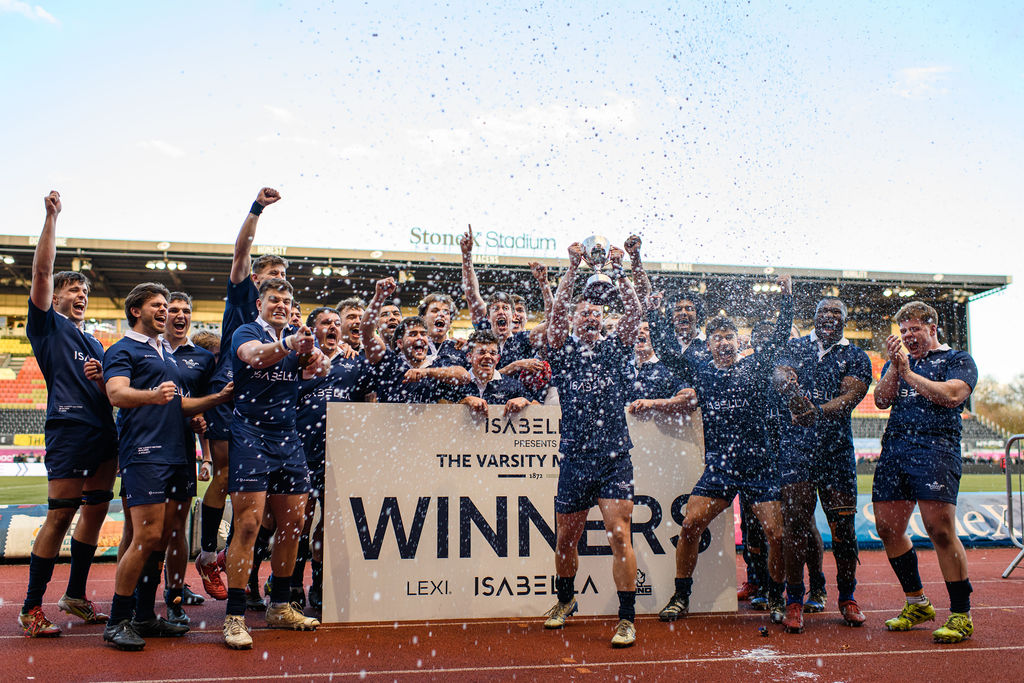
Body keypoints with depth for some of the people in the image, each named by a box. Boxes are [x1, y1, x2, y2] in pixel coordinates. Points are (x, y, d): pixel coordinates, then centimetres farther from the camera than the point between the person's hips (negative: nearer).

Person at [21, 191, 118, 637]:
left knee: (95, 513, 10)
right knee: (60, 517, -8)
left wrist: (103, 380, 3)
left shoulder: (95, 344, 26)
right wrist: (51, 217, -7)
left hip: (104, 432, 7)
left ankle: (75, 597, 22)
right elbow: (42, 271, -4)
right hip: (69, 429, -7)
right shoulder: (48, 325, 8)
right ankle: (31, 609, 1)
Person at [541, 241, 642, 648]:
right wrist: (574, 267, -15)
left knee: (619, 535, -10)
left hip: (614, 455, -1)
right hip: (575, 457, 1)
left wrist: (617, 270, -13)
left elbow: (634, 311, -3)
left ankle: (627, 617, -1)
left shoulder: (616, 349, 10)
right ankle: (566, 599, 37)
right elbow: (557, 311, -7)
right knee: (565, 539, 13)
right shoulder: (565, 351, 8)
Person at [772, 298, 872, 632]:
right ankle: (794, 600, 6)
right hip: (794, 445, 0)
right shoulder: (795, 347, 13)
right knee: (795, 523, -5)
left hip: (837, 448, 1)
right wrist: (787, 384, -33)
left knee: (843, 525, 3)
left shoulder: (856, 358, 10)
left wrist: (816, 411, -26)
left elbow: (849, 398, -6)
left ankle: (847, 598, 21)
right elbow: (780, 375, -7)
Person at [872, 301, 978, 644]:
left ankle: (961, 615, -3)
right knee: (888, 529, 4)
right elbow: (882, 400, 9)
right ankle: (917, 603, 21)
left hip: (936, 446, -6)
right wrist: (895, 366, -4)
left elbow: (951, 396, -10)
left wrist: (908, 373, -7)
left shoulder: (958, 359, 9)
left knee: (940, 529, -15)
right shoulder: (897, 362, 24)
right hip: (894, 447, 6)